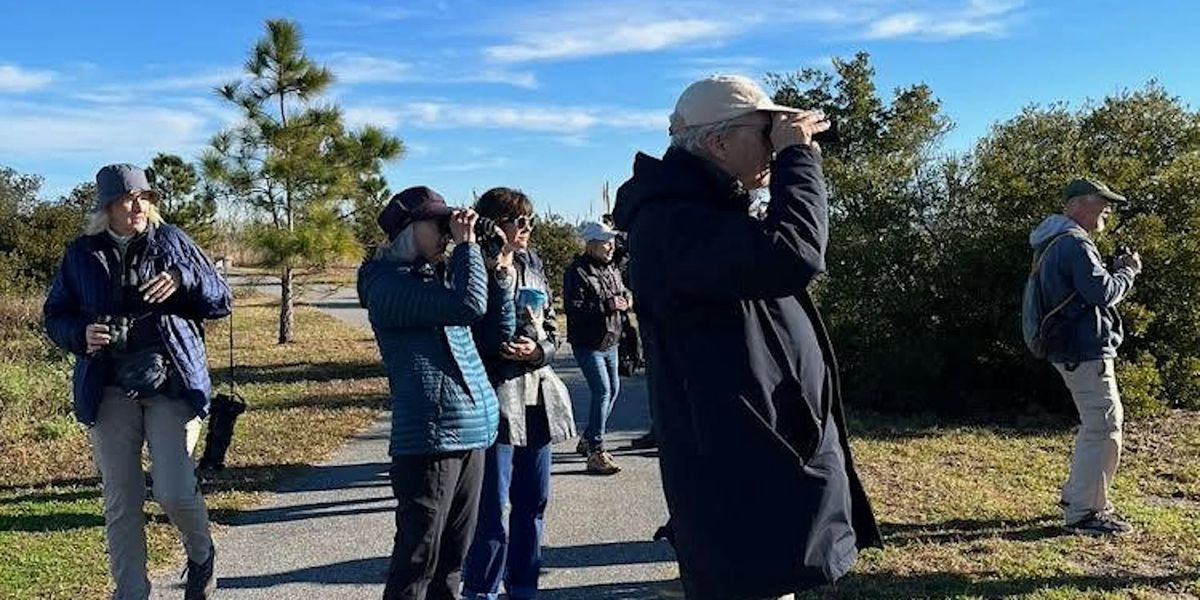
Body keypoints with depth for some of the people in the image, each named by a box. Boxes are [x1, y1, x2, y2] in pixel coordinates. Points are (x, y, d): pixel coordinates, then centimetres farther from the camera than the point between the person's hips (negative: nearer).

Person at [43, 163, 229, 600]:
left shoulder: (171, 242, 3)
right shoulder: (82, 253, 6)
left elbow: (221, 300, 4)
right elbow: (55, 316, 13)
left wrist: (183, 280, -16)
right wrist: (80, 334, -9)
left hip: (171, 384, -2)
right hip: (110, 392, 2)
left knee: (174, 491, -9)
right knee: (120, 501, 7)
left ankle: (202, 556, 22)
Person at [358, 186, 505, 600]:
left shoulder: (437, 274, 16)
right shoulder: (388, 285, -10)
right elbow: (468, 306, -21)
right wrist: (467, 244, -11)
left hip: (470, 430, 9)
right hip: (429, 437, -9)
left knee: (453, 555, 15)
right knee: (418, 559, -2)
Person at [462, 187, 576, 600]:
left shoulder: (533, 266, 12)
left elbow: (551, 330, 14)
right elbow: (490, 333, -18)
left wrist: (538, 349, -9)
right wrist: (502, 267, -21)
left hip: (538, 395, 7)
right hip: (496, 395, -7)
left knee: (533, 502, 13)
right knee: (493, 508, -4)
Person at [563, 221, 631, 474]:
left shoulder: (612, 269, 10)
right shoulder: (577, 271, -15)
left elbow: (624, 291, 24)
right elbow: (573, 308, -22)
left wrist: (625, 301, 0)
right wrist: (606, 306, -24)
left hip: (610, 341, 9)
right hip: (588, 343, -9)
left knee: (613, 389, 16)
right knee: (602, 391, -14)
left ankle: (588, 440, 34)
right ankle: (595, 453, -8)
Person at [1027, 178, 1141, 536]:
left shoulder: (1057, 244, 19)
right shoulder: (1075, 244, -15)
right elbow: (1102, 292, -22)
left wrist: (1117, 271, 9)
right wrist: (1129, 271, -5)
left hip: (1074, 350, 11)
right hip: (1086, 351, -11)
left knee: (1106, 421, 20)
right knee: (1103, 429, -7)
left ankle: (1076, 496, 28)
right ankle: (1084, 513, -2)